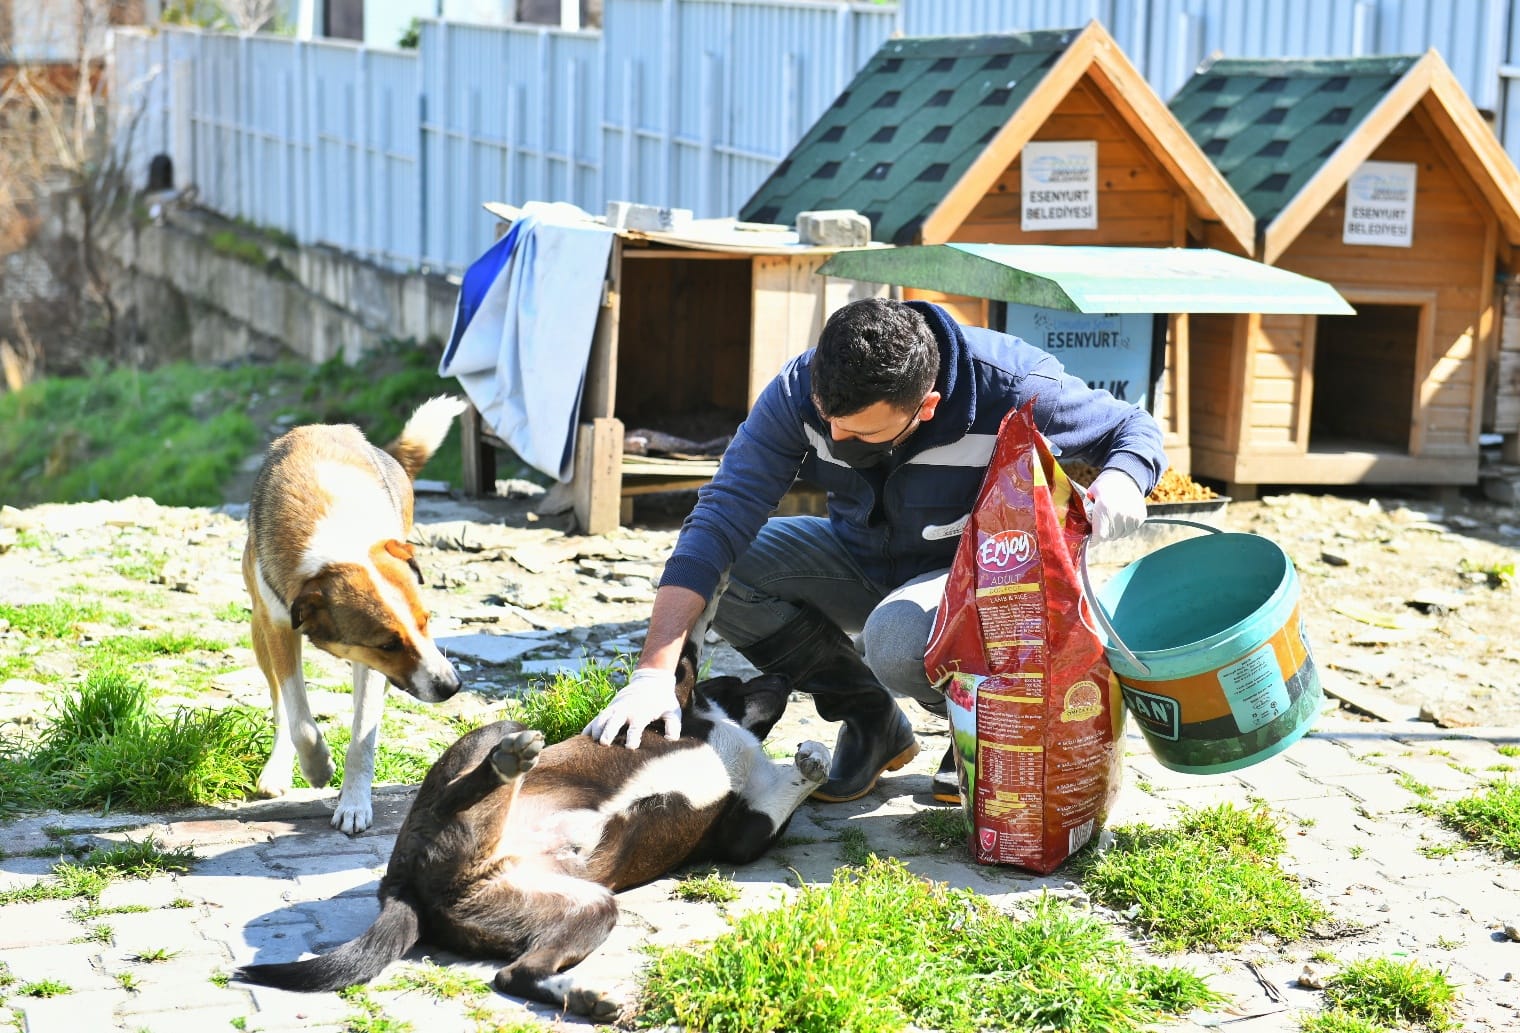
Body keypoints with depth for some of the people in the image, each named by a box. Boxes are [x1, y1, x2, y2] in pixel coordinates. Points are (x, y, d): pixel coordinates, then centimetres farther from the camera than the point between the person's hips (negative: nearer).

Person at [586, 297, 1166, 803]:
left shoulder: (1011, 386, -30)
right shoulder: (798, 391, -24)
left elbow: (1134, 429, -12)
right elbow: (720, 517, -29)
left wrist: (1119, 483, -38)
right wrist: (654, 672, -38)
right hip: (860, 563, 5)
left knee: (897, 639, -38)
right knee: (724, 571, -20)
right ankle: (873, 723, 1)